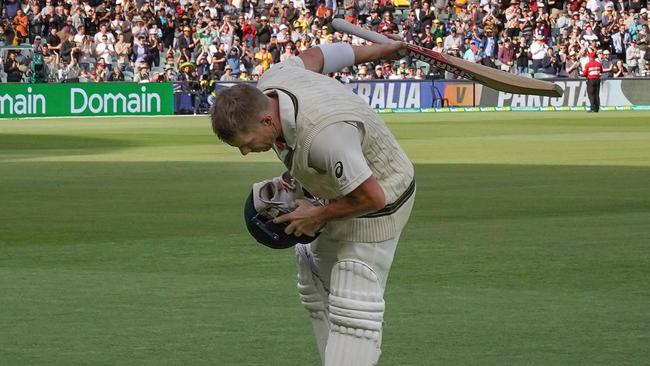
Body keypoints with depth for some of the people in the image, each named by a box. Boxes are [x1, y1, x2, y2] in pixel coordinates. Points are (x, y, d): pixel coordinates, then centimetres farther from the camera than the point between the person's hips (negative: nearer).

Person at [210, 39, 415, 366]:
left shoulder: (324, 134, -44)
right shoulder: (269, 82, -17)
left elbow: (372, 197, -36)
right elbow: (314, 56, 5)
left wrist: (319, 216, -18)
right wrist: (374, 51, 23)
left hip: (380, 201, -9)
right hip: (342, 192, 10)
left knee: (352, 309, -16)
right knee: (316, 291, 19)